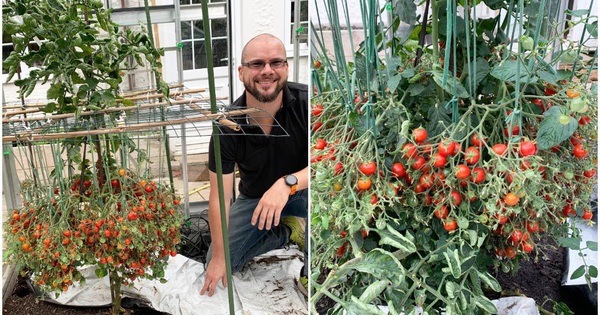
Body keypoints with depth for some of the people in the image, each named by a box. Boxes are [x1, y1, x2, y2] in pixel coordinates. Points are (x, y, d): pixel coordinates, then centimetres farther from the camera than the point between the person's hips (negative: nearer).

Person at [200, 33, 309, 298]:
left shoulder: (305, 101, -25)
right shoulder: (228, 127, -22)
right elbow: (220, 197, -16)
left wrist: (287, 183, -46)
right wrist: (218, 258, -13)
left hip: (302, 190, -2)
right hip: (254, 196, 2)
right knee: (217, 265, 1)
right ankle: (287, 230, 19)